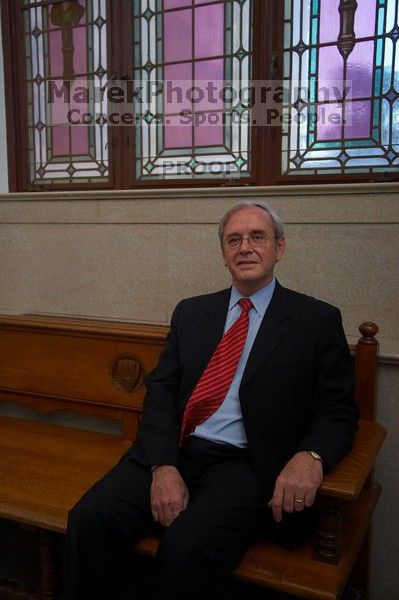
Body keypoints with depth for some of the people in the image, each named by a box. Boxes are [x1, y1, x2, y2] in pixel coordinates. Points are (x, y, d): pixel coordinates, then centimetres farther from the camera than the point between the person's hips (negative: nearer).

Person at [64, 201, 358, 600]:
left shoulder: (318, 320, 5)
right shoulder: (190, 312, 15)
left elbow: (338, 411, 2)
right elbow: (160, 391, 6)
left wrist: (310, 456, -20)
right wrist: (164, 466, -11)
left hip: (244, 463, -3)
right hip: (173, 451, 4)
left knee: (187, 548, -29)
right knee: (89, 519, -19)